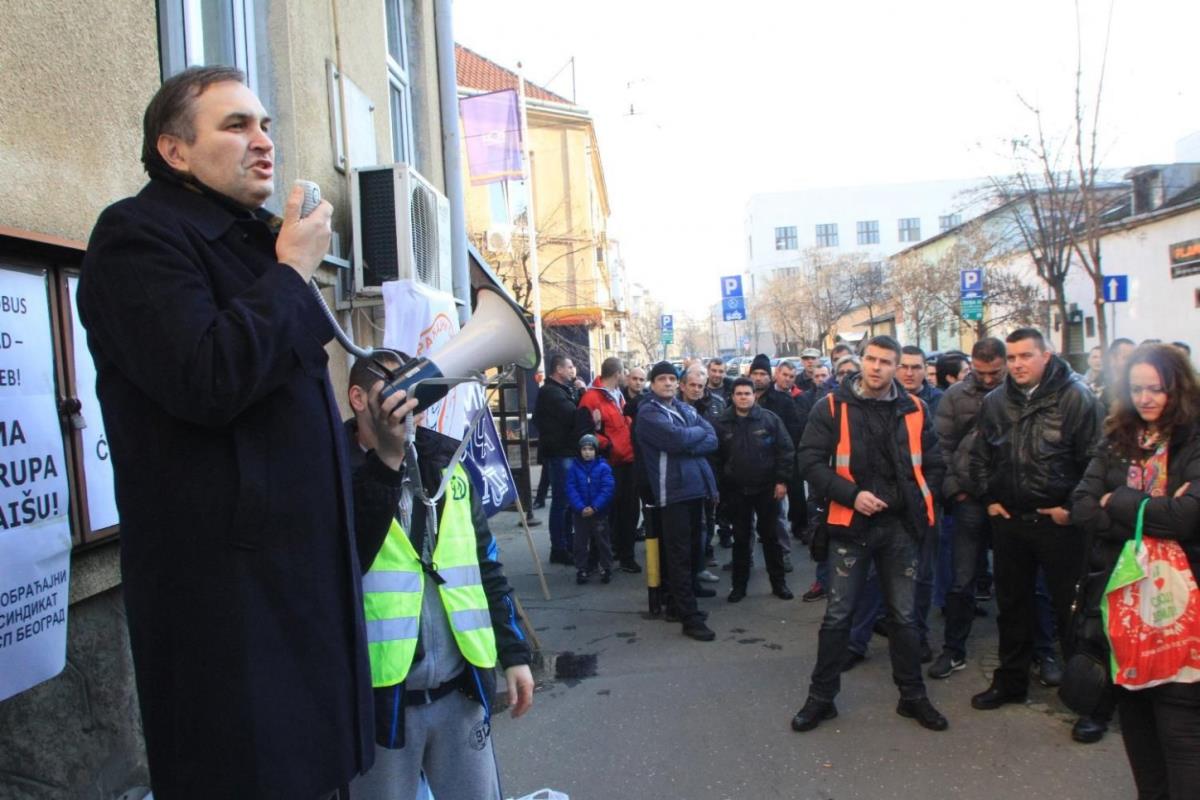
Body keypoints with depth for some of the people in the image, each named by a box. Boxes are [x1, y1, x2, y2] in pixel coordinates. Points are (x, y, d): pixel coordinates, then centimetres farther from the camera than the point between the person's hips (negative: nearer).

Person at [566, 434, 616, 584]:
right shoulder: (574, 467, -3)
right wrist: (581, 508, -17)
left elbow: (608, 488, -12)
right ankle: (581, 569, 20)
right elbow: (571, 489, -6)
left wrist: (594, 507, -18)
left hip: (599, 512, -1)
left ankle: (606, 569, 20)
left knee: (602, 541, 8)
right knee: (580, 542, 9)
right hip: (580, 513, 1)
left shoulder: (603, 467, -8)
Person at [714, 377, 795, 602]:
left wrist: (782, 480, -8)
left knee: (770, 536, 9)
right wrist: (718, 487, -1)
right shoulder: (722, 423, -1)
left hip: (767, 488, -1)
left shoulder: (769, 419, -4)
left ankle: (778, 582, 21)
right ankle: (739, 584, 20)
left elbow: (785, 449, -4)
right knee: (740, 538, 9)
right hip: (736, 490, 1)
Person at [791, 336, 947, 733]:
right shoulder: (832, 407, -5)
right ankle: (821, 697, 16)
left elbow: (933, 462, 12)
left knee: (904, 615, 13)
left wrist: (922, 502, 1)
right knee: (838, 615, 3)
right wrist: (851, 494, -17)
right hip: (852, 524, -2)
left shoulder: (914, 409, 4)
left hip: (902, 526, 3)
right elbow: (810, 461, -8)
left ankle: (913, 696, 29)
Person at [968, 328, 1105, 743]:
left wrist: (1073, 507, -12)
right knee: (1011, 605, 17)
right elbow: (980, 456, 17)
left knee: (1072, 609, 2)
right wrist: (989, 499, 9)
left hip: (1058, 522, -5)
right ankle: (1010, 681, 33)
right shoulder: (995, 402, 6)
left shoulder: (1075, 397, -10)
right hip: (1008, 520, 5)